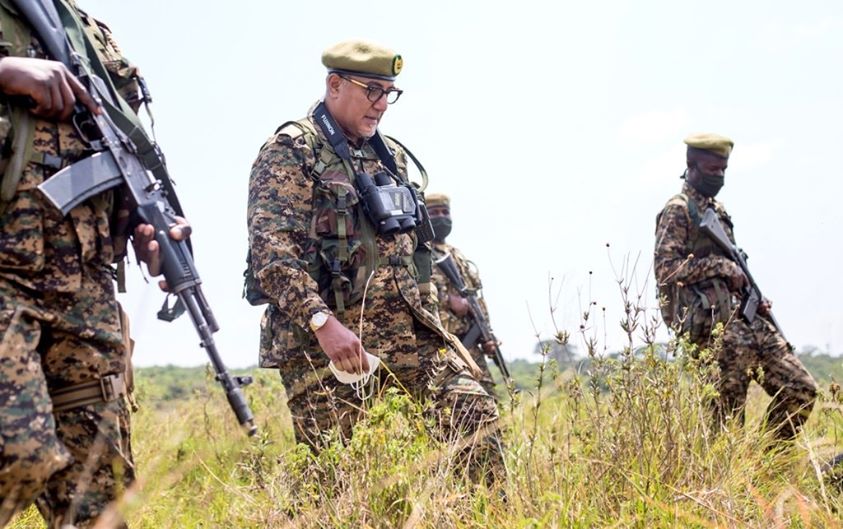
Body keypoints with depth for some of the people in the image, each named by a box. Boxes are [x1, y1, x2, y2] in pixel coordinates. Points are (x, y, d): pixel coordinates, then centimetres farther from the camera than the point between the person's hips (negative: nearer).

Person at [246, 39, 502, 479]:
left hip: (403, 328, 7)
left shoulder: (390, 155, 18)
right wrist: (323, 322, -25)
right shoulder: (290, 151, -6)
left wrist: (429, 321, 18)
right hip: (320, 335, -6)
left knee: (473, 411, -6)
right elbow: (271, 252, -16)